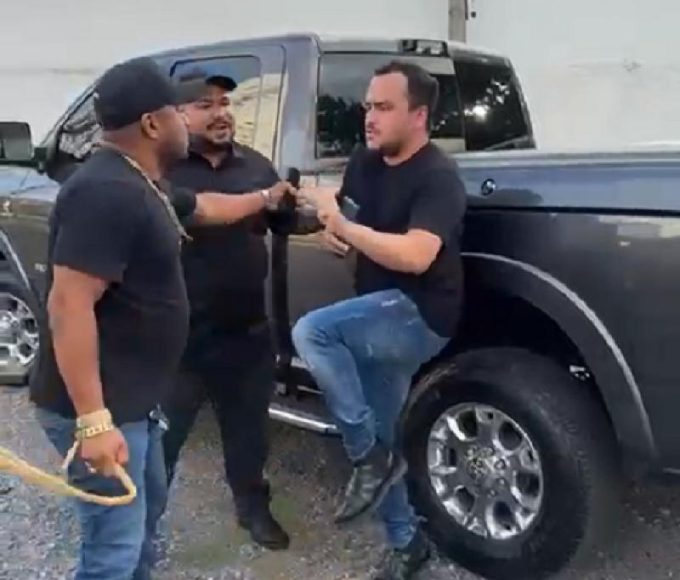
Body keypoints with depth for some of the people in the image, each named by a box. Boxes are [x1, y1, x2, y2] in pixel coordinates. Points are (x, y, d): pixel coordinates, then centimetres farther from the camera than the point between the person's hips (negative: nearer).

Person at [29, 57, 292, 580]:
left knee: (148, 508, 27)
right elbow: (68, 306, -30)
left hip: (133, 399, 11)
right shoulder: (106, 192, -24)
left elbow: (206, 207, 30)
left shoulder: (140, 186, 10)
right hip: (101, 407, -11)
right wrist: (93, 420, -30)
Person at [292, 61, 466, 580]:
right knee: (375, 444, 13)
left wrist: (345, 226, -24)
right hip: (382, 317, 8)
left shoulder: (438, 178, -17)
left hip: (420, 317, -8)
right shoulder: (365, 163, 7)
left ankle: (371, 454, -14)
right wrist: (332, 233, -6)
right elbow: (341, 221, 18)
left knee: (311, 332, -30)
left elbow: (416, 256, -31)